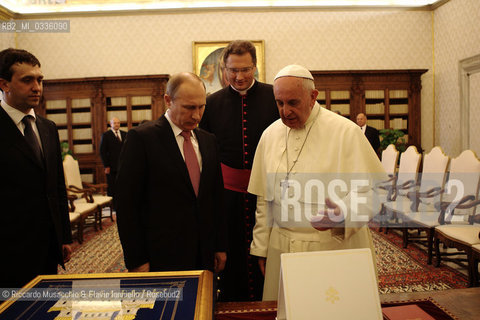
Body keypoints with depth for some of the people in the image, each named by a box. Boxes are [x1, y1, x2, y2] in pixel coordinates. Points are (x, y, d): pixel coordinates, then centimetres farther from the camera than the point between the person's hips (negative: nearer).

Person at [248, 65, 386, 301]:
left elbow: (369, 191, -11)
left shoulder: (345, 132, -8)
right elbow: (264, 199, 10)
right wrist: (261, 247, 11)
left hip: (335, 247, -3)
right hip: (281, 250, 4)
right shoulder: (270, 135, 6)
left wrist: (342, 214, -31)